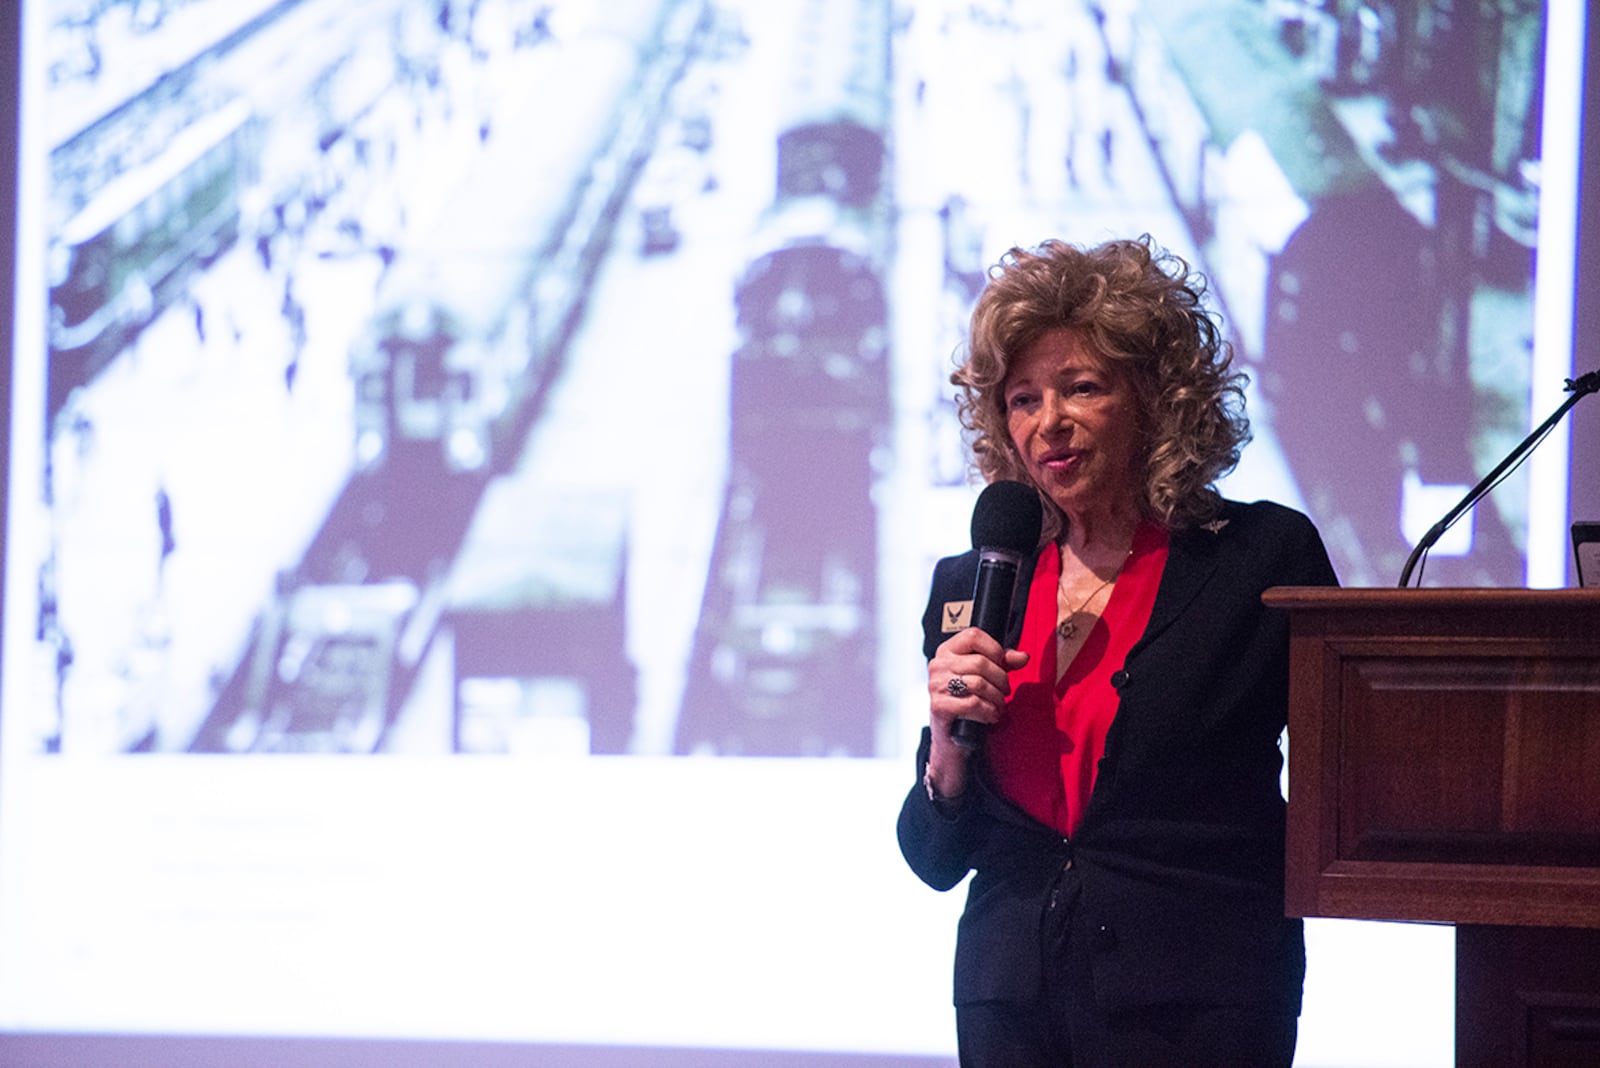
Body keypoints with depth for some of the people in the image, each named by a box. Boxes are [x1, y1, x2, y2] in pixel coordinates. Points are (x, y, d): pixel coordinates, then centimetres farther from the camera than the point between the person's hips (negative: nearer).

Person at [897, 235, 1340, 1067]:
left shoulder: (1264, 557, -2)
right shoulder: (969, 586, 10)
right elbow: (936, 860, 11)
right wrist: (949, 745, -6)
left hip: (1190, 1000, -3)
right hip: (1010, 995, 4)